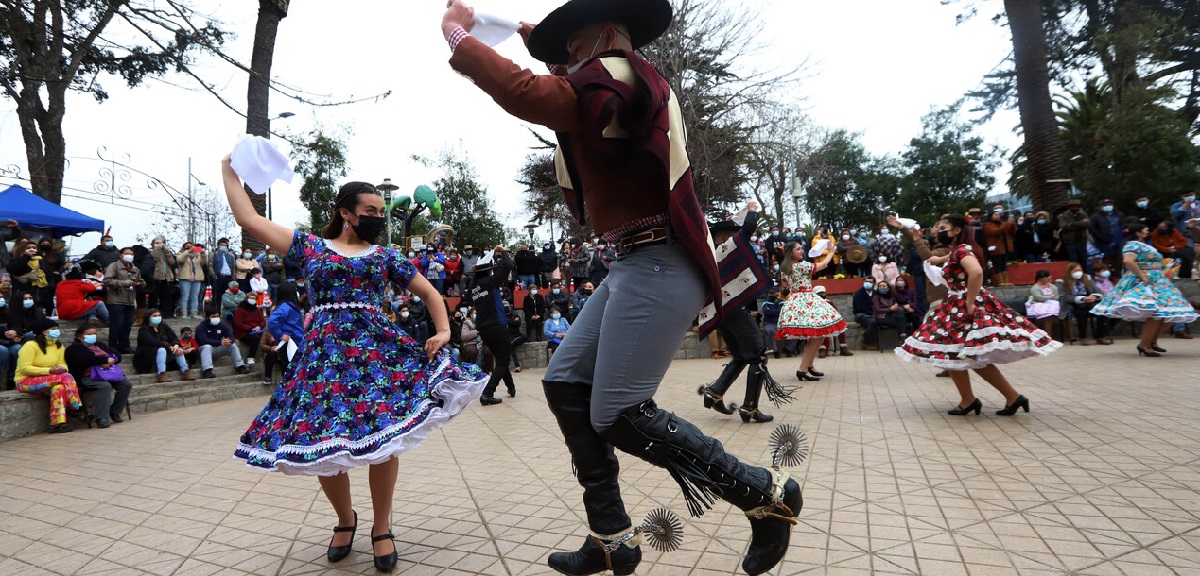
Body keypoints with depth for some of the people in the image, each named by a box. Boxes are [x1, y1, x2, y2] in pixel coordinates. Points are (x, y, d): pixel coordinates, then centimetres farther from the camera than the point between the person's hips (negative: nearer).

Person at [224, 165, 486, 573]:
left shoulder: (386, 256, 14)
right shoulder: (309, 246, 13)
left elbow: (431, 294, 16)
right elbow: (249, 219, 12)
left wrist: (443, 331, 0)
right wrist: (229, 171, 16)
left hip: (378, 351, 0)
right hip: (323, 354, 0)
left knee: (383, 436, -9)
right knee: (320, 442, 0)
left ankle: (381, 527, 12)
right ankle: (345, 518, 28)